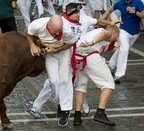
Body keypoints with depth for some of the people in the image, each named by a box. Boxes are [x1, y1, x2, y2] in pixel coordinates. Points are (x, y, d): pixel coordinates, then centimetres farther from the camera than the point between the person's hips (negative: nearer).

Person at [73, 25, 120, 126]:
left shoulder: (91, 32, 41)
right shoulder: (110, 32, 17)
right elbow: (104, 33, -6)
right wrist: (92, 43, -22)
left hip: (76, 55, 7)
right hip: (91, 56, -6)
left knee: (81, 85, 22)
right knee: (108, 84, 4)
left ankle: (77, 117, 13)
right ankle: (100, 113, -8)